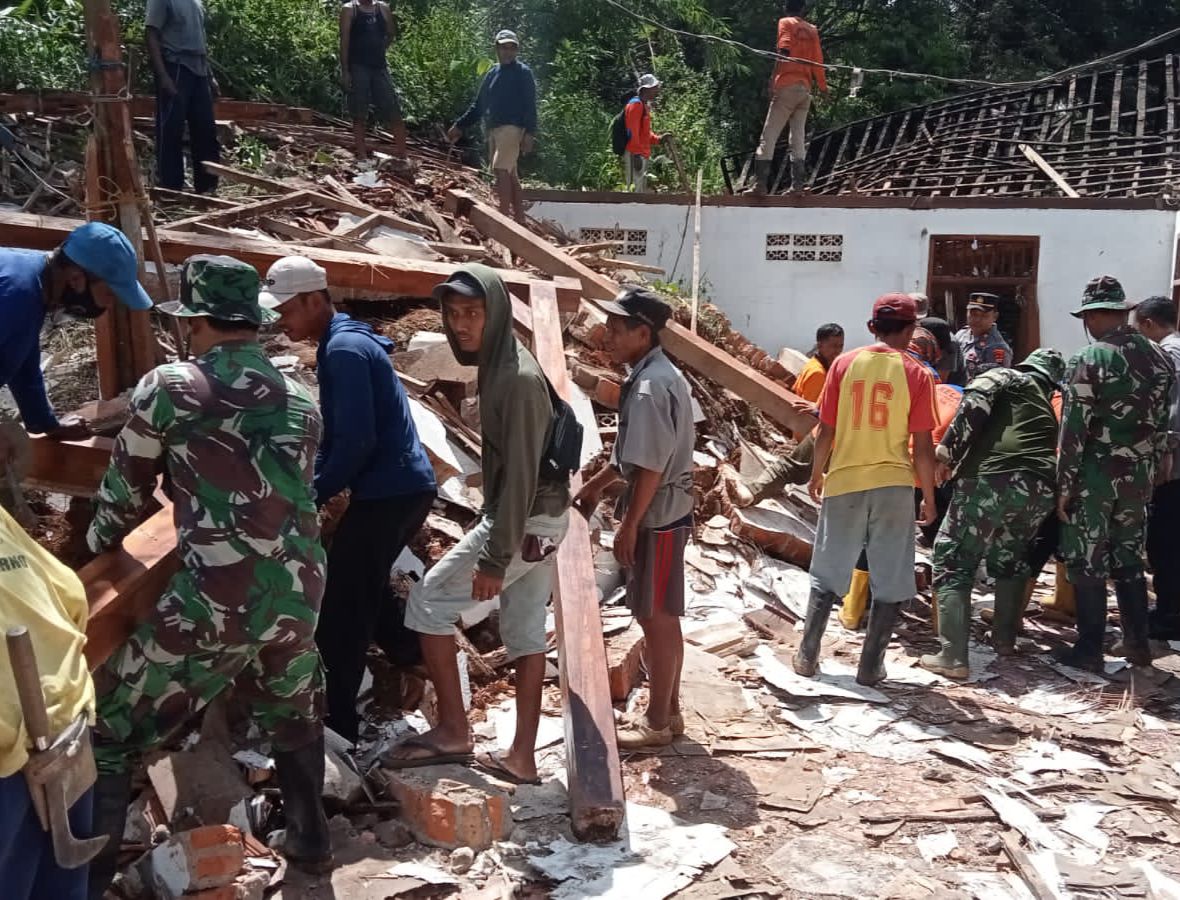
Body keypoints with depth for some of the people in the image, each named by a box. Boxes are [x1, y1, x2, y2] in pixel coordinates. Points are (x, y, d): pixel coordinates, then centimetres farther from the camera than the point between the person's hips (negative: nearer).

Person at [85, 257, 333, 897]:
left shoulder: (170, 387, -2)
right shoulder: (299, 403, 13)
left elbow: (124, 496, 9)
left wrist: (97, 548, 30)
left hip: (213, 603, -5)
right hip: (299, 595, 5)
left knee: (106, 732, 13)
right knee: (292, 713, 32)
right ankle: (309, 841, 43)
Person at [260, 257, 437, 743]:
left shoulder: (344, 350, -16)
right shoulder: (346, 341, 16)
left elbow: (356, 442, -22)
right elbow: (338, 432, 20)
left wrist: (313, 495, -10)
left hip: (387, 494, -10)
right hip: (405, 486, 10)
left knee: (339, 610, -2)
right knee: (363, 592, 25)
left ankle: (333, 723, 7)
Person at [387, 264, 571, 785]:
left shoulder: (518, 379, -22)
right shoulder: (496, 367, 9)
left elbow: (521, 474, -25)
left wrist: (494, 558, -23)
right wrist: (498, 541, 20)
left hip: (526, 521, -9)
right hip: (538, 518, 9)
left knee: (428, 601, 0)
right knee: (525, 631, 12)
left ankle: (452, 732, 9)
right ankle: (522, 757, 21)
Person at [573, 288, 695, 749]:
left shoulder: (649, 386, -21)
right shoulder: (658, 375, 12)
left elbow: (650, 467, -24)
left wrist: (629, 524, -18)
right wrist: (594, 485, 26)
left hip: (656, 517, -10)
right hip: (663, 513, 10)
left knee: (657, 619, 0)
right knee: (660, 618, 16)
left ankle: (658, 722, 12)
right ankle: (667, 710, 27)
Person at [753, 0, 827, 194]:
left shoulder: (786, 23, 3)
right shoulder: (812, 30, 17)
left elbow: (784, 50, -13)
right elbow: (818, 61, 14)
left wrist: (773, 79, -19)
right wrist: (823, 88, 23)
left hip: (787, 86, -5)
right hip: (805, 89, 5)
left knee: (768, 137, -5)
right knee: (798, 138, 6)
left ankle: (760, 184, -13)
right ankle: (797, 186, -3)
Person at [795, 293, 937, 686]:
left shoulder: (845, 364, 0)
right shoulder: (916, 374, -4)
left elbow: (826, 431, 2)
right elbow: (923, 446, -5)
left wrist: (816, 474, 16)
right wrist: (929, 496, 5)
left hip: (844, 480, 2)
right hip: (894, 484, -2)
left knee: (827, 573, 13)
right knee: (889, 580, 9)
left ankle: (807, 655, 17)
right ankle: (871, 666, 12)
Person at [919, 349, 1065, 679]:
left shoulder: (1007, 377, 18)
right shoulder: (1047, 408, 36)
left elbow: (976, 399, -3)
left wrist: (948, 446, -9)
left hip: (992, 479, -6)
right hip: (1039, 488, 6)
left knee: (953, 562, 0)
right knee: (1011, 561, 30)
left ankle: (953, 657, -6)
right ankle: (1005, 639, 35)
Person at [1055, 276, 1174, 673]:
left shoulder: (1090, 360, -14)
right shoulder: (1161, 359, 5)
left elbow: (1075, 428, -16)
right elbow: (1162, 424, 10)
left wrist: (1065, 484, -10)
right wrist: (1149, 468, 18)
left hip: (1095, 477, -6)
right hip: (1139, 477, 6)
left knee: (1087, 564, 4)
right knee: (1129, 560, 18)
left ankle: (1090, 649, 9)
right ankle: (1137, 643, 24)